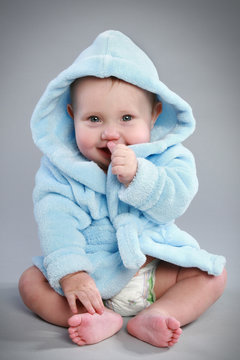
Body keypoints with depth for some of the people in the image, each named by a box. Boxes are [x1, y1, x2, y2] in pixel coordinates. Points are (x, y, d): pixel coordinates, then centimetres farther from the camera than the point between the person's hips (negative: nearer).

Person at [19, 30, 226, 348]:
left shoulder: (166, 156, -9)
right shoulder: (59, 168, -11)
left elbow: (175, 202, -20)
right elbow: (56, 220, -20)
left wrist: (136, 176, -36)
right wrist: (70, 274, -32)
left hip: (156, 268, 1)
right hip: (90, 275, 0)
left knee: (214, 274, -11)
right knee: (31, 281, -14)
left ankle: (154, 316, -24)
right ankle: (103, 319, -25)